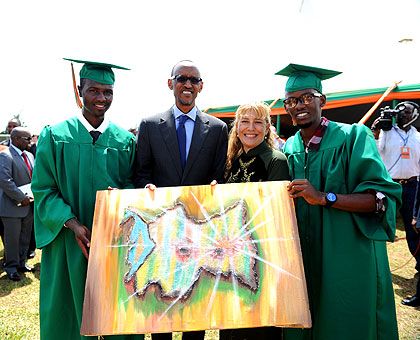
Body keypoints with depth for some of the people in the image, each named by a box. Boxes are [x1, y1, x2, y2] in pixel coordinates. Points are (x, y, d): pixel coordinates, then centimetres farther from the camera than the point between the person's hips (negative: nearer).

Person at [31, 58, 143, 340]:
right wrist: (73, 223, -16)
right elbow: (43, 189, -3)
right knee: (69, 311, 13)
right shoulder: (55, 136, -1)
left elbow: (132, 183, 6)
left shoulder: (125, 140, 3)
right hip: (69, 239, -1)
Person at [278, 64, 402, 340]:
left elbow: (383, 198, -16)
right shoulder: (289, 149, 6)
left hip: (349, 259, -4)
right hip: (304, 261, 5)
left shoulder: (353, 136, -9)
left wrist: (324, 197, -25)